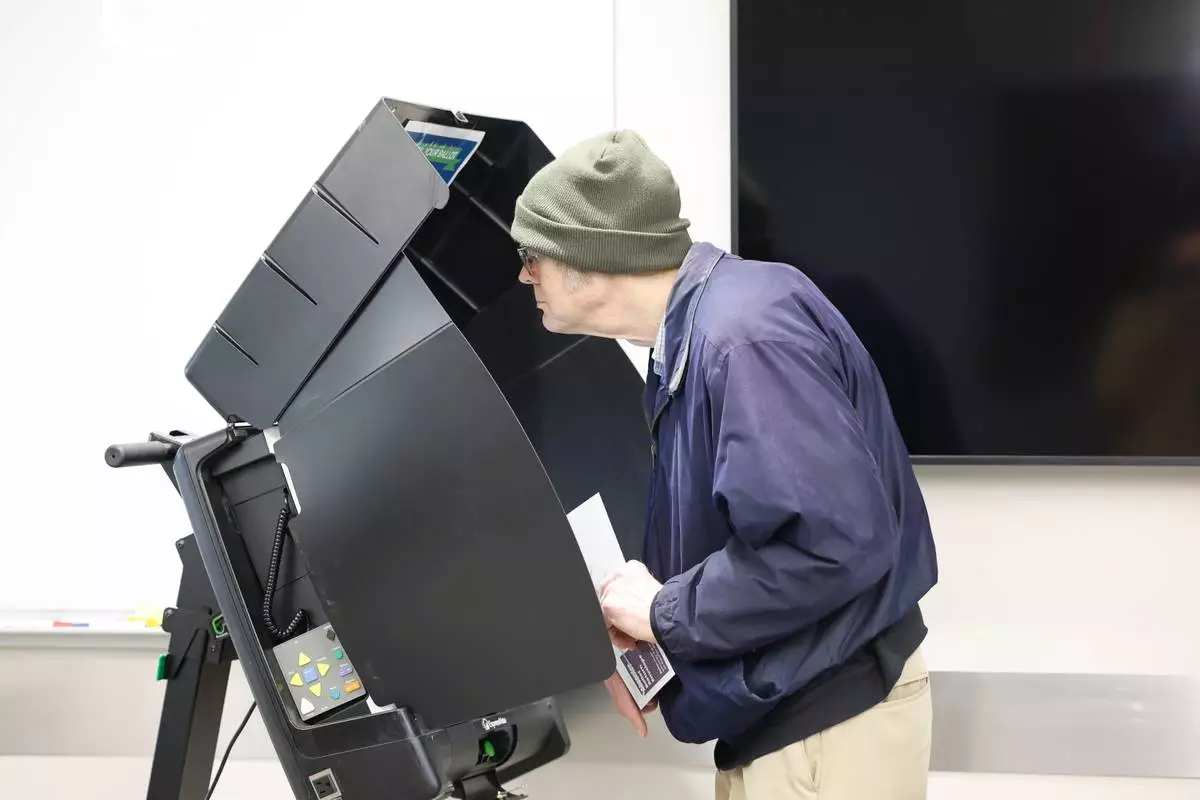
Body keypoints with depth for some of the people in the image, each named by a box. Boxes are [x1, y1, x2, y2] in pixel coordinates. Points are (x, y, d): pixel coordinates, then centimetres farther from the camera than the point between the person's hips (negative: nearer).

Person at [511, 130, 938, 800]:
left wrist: (665, 613, -19)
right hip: (778, 708, 9)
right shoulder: (693, 335, 7)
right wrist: (640, 621, 1)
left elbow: (837, 543, -31)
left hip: (829, 724, -9)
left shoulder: (746, 331, -24)